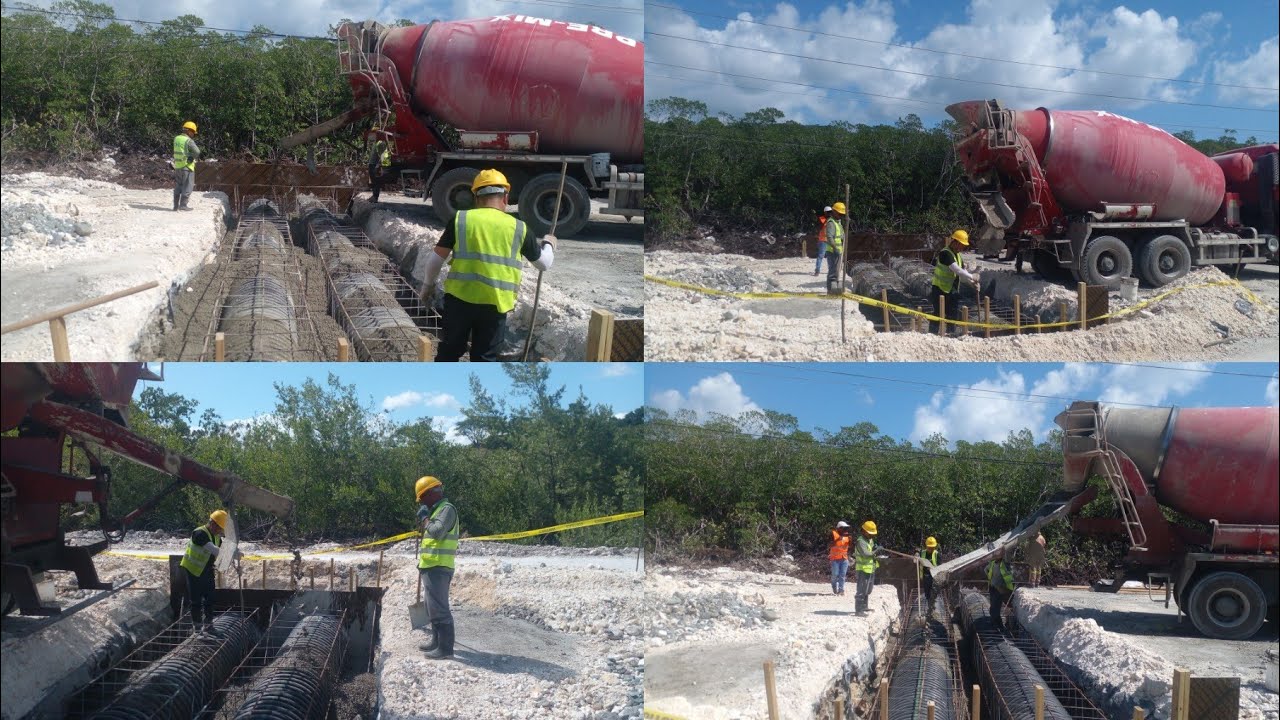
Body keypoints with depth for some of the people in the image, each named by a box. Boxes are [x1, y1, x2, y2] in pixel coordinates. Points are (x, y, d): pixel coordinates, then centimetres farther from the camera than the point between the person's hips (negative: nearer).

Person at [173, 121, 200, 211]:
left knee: (178, 186, 15)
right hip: (187, 166, -7)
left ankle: (176, 205, 17)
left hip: (177, 166, 7)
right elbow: (197, 152, -26)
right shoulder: (189, 141, -16)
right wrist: (192, 157, -6)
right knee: (188, 186, 0)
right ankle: (183, 205, -3)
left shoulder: (176, 139, 7)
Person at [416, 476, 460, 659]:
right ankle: (437, 640, 31)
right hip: (431, 567, 11)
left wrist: (425, 518, -11)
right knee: (433, 607, 20)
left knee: (438, 608, -12)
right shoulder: (438, 510, 19)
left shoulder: (447, 509, -12)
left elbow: (437, 532, -25)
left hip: (438, 568, -11)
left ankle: (446, 648, -12)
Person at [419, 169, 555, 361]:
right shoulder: (519, 228, 1)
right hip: (495, 302, 0)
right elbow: (544, 263, 14)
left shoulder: (460, 219, -1)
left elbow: (436, 258, 3)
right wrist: (548, 244, 34)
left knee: (449, 351, 16)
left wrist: (429, 284, 20)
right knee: (484, 357, 12)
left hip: (460, 297, 0)